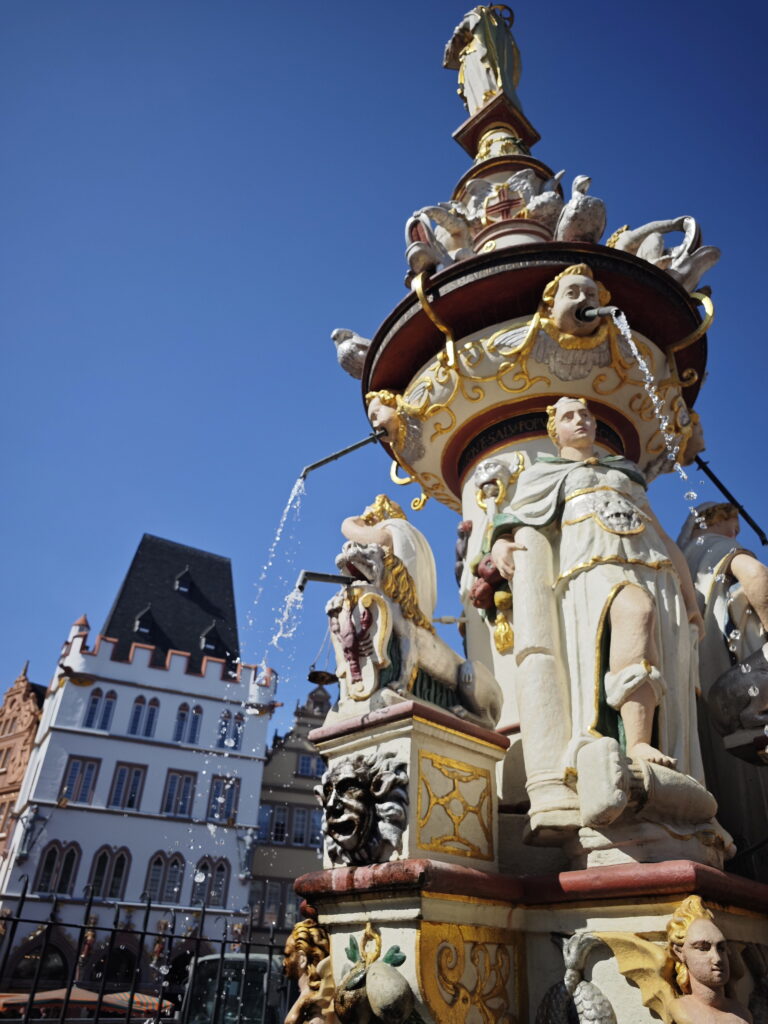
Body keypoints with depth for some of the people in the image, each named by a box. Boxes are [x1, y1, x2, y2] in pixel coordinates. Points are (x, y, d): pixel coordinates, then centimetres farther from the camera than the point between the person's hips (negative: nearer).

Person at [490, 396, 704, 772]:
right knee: (636, 610, -38)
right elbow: (510, 527, 18)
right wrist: (499, 546, -8)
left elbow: (665, 540, 30)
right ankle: (637, 747, -49)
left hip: (654, 571, 5)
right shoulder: (545, 475, 27)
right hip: (593, 568, -4)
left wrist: (690, 599, 19)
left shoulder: (625, 474, 35)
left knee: (669, 677, -18)